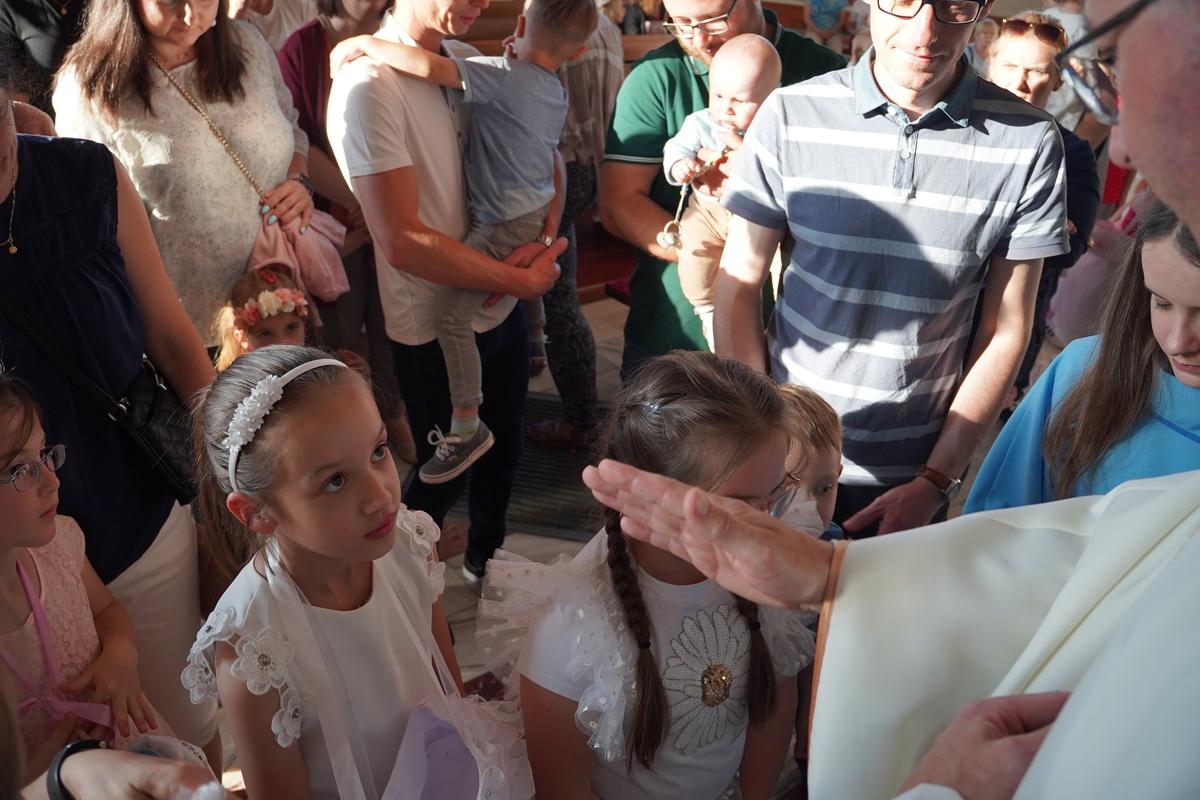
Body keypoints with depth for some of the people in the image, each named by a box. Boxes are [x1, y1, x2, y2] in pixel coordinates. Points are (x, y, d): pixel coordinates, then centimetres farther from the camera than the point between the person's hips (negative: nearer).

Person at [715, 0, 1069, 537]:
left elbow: (1005, 331, -5)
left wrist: (935, 481, -8)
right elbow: (739, 284, -4)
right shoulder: (791, 114, -11)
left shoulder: (1028, 141, -11)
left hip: (916, 477, 0)